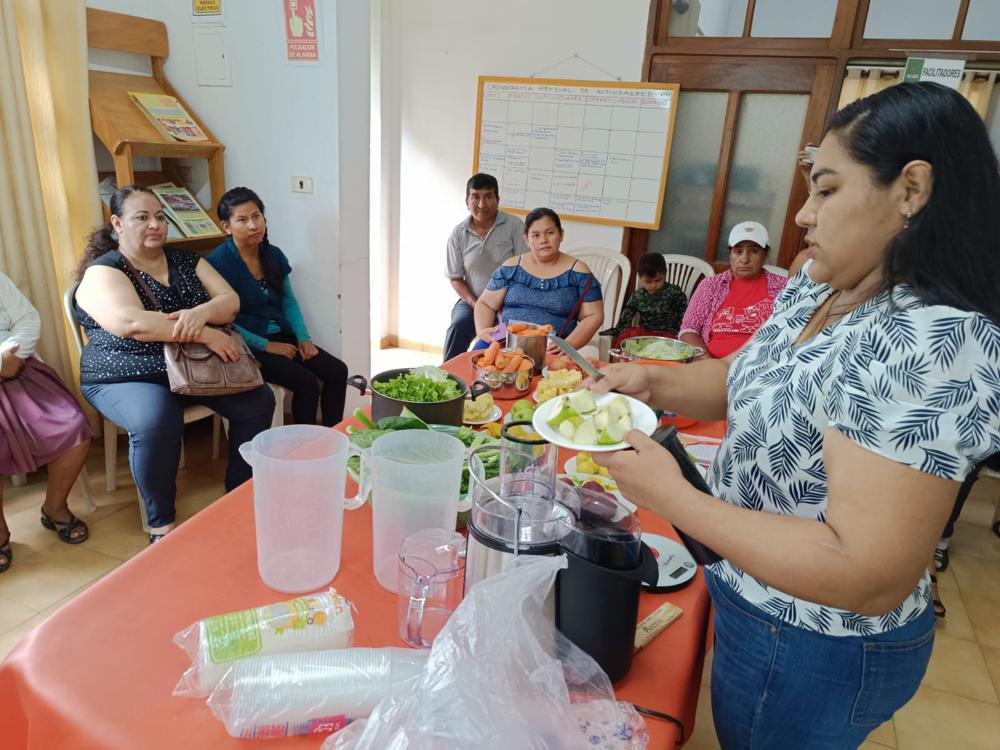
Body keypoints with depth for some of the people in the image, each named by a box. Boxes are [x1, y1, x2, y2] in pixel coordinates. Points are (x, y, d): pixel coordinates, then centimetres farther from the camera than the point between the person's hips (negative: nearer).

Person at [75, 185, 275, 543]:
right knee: (156, 423, -36)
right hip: (128, 377, -5)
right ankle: (161, 524, -15)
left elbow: (230, 302, 1)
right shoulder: (103, 271, -5)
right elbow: (131, 323, -24)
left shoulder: (185, 261, 11)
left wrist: (201, 313, -23)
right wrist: (206, 334, -28)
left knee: (258, 400, -14)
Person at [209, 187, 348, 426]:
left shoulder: (274, 254, 7)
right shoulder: (218, 262, -12)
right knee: (306, 382, -24)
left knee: (337, 371, -12)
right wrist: (266, 345, -17)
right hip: (248, 346, -6)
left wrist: (304, 338, -1)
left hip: (282, 336, 6)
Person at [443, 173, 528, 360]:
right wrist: (476, 306, -11)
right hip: (472, 301, 2)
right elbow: (456, 279, 5)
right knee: (458, 326, -27)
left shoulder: (514, 226, -5)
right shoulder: (458, 234, 2)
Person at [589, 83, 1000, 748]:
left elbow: (868, 578, -33)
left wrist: (673, 498, -31)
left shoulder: (928, 346, -32)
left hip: (814, 652, -7)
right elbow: (744, 379, 10)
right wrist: (652, 381, -9)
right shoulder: (818, 291, -2)